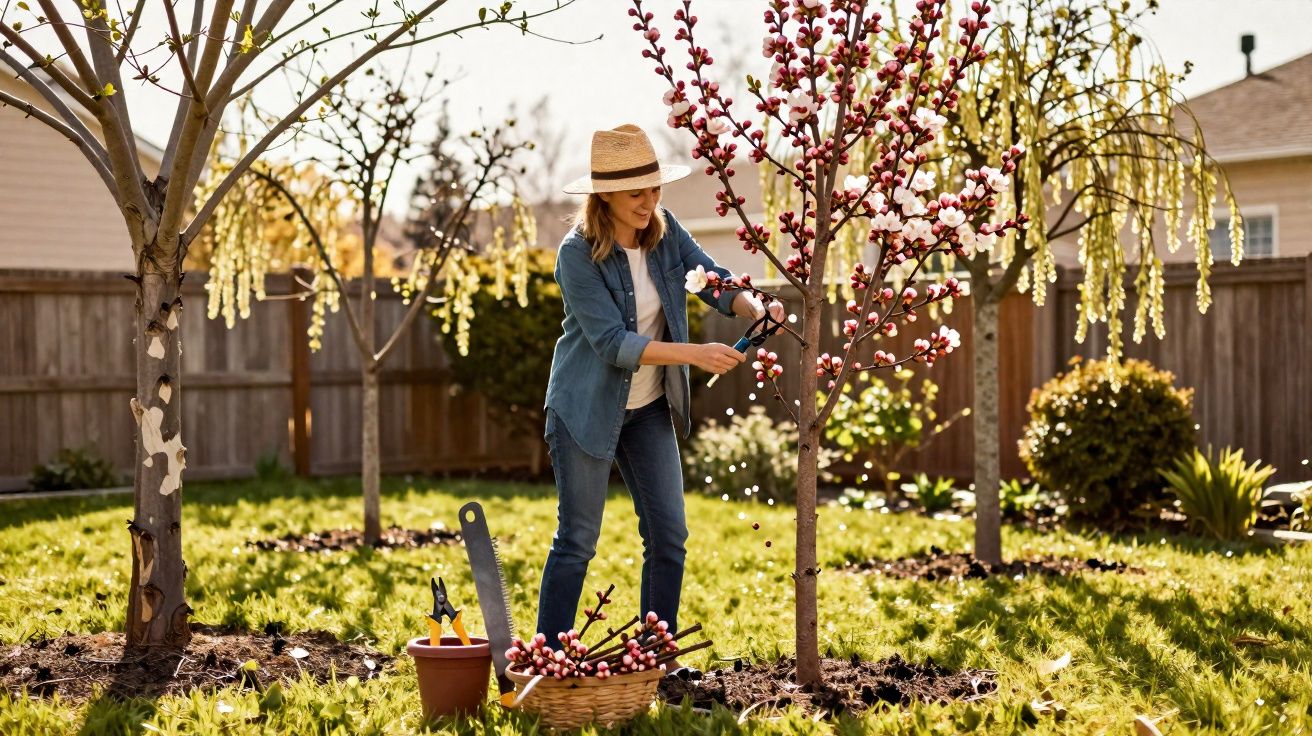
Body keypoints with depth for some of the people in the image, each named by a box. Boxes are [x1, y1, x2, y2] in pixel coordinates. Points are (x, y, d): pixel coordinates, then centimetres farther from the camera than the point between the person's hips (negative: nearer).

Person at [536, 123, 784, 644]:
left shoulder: (664, 231, -5)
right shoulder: (578, 253, -21)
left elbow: (716, 282, -5)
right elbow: (612, 342, -28)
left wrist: (755, 308, -28)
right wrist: (695, 354, -36)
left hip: (649, 408, 6)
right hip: (587, 407, -6)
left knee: (668, 535, 5)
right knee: (578, 540, -1)